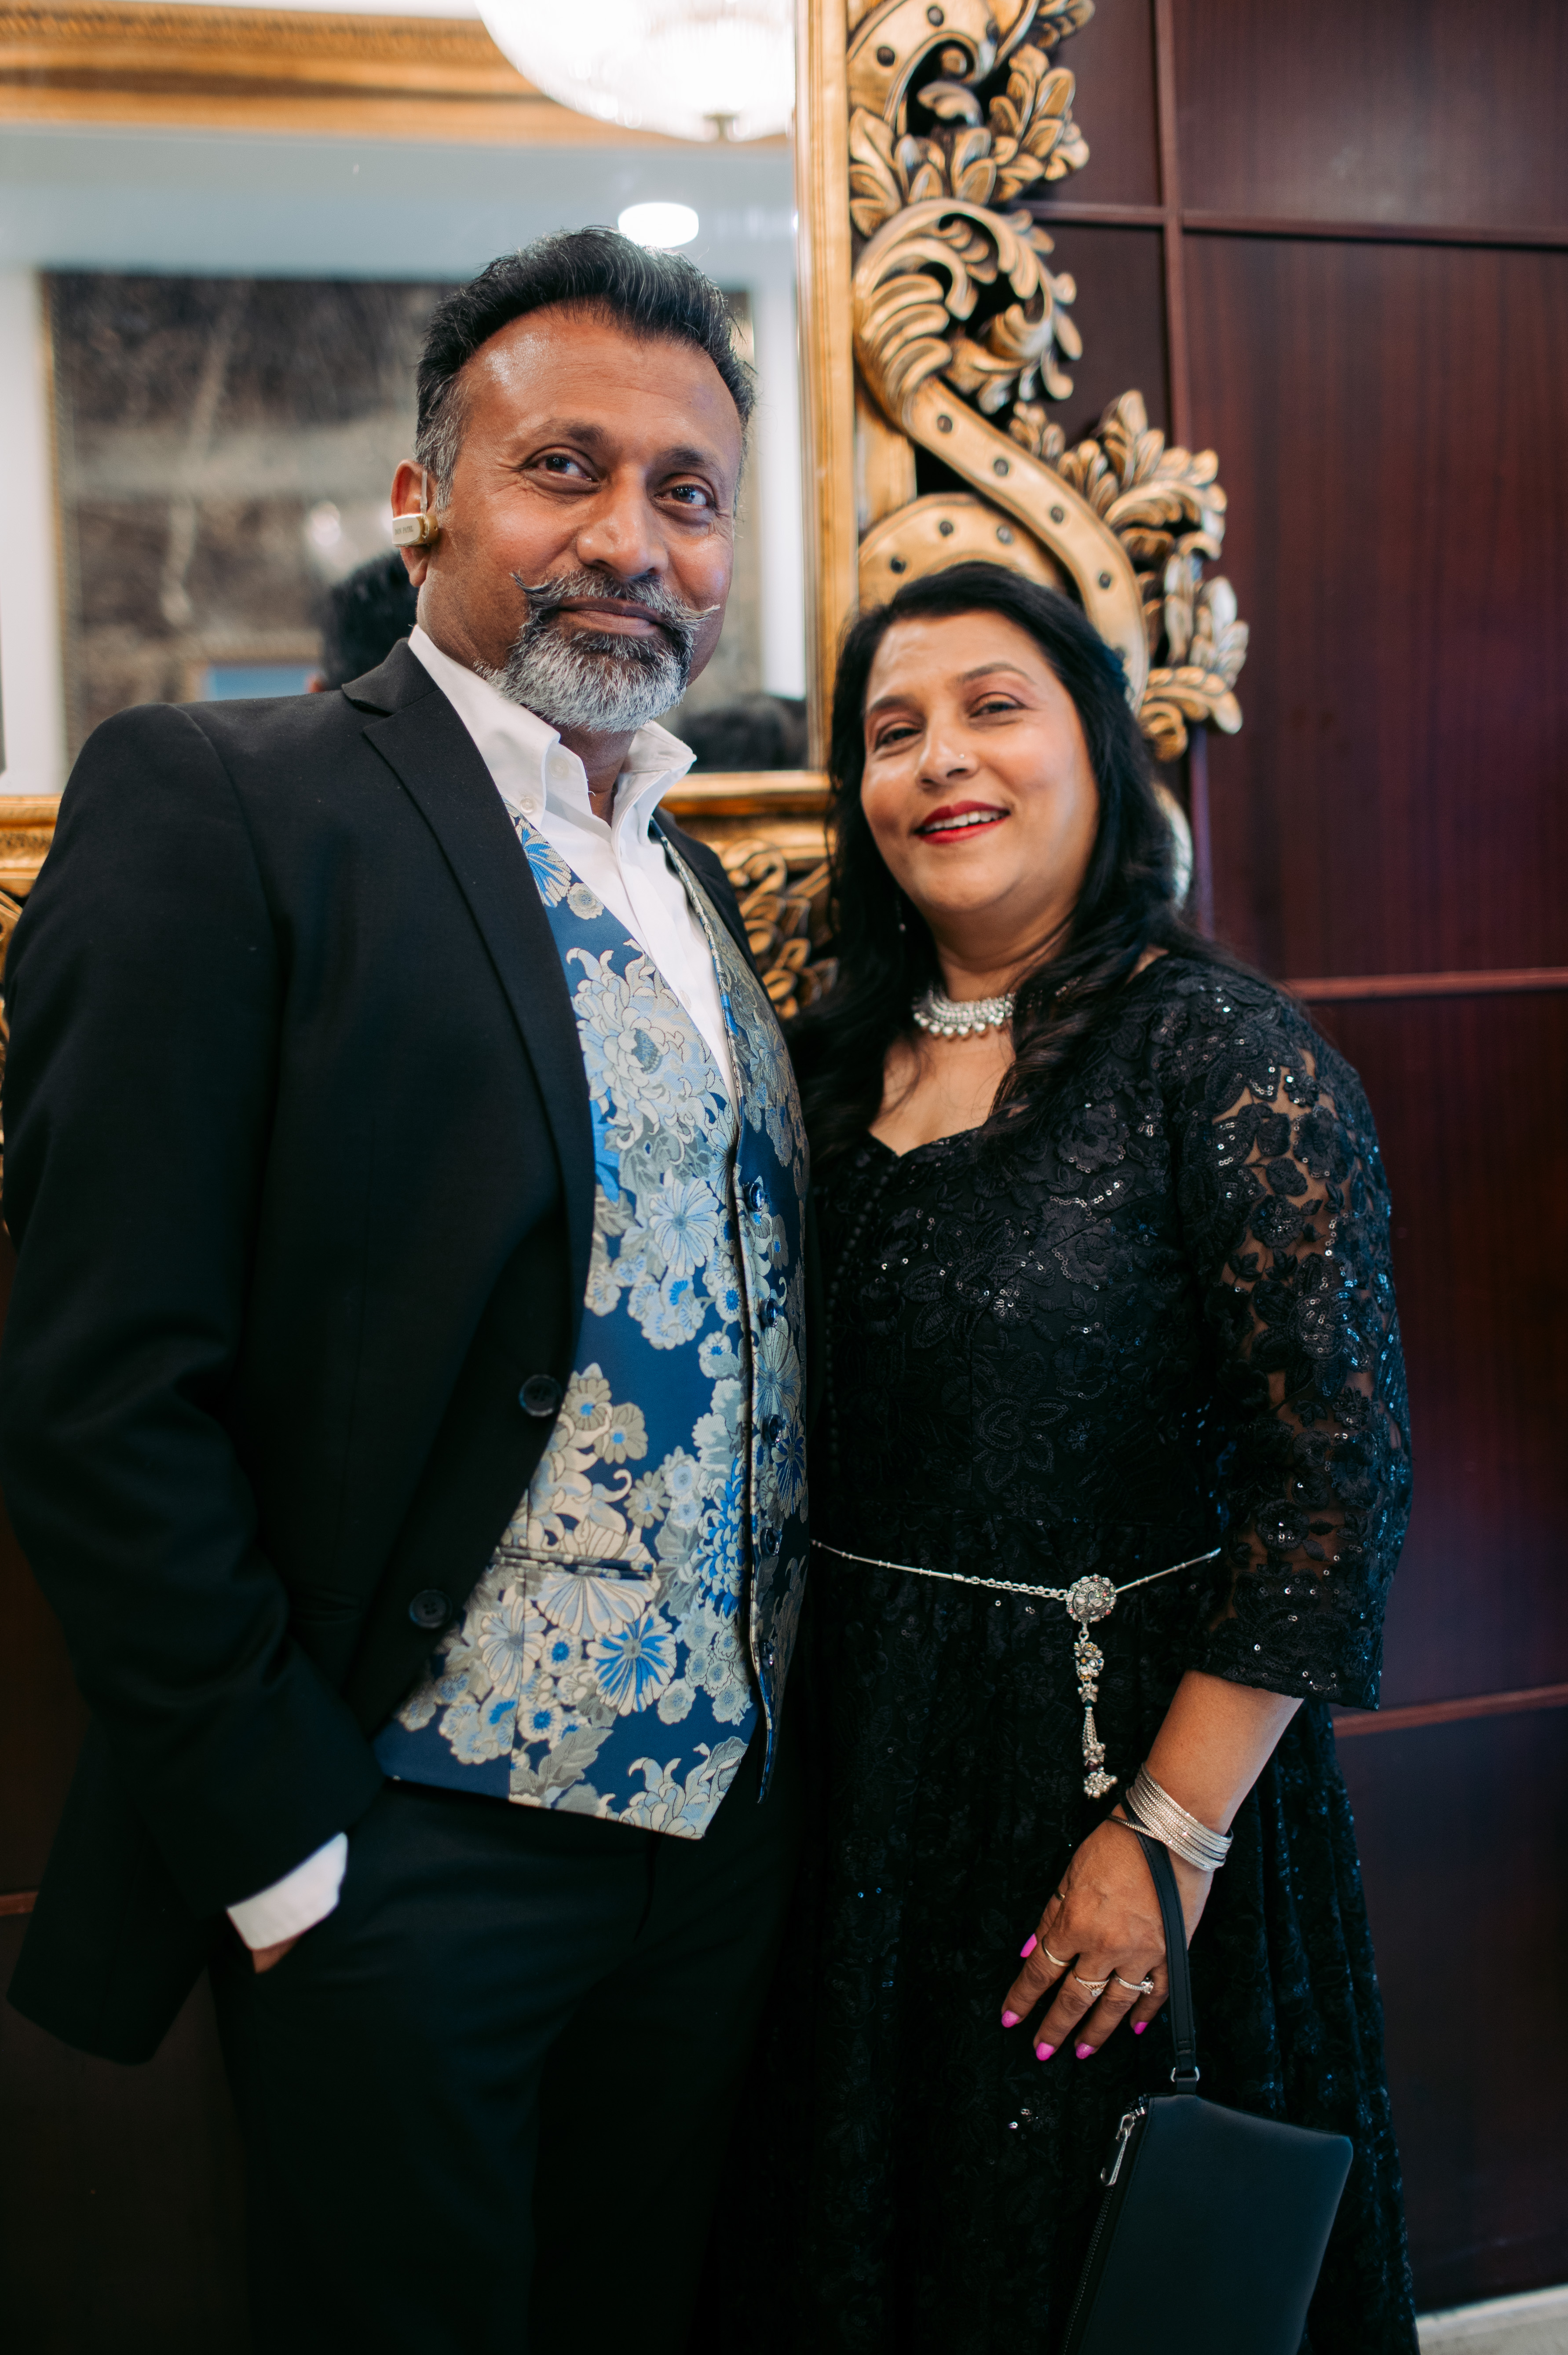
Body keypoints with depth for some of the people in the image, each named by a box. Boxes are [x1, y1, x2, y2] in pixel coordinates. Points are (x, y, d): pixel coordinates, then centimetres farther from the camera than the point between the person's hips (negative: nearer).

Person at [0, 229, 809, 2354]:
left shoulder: (686, 877, 10)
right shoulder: (218, 808, -12)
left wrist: (769, 1746, 8)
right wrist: (283, 1846, -14)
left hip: (721, 1824, 7)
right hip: (403, 1855, -7)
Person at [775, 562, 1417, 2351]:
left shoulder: (1220, 1049, -13)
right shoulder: (836, 1060, 3)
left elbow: (1334, 1469, -16)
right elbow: (799, 1433, 8)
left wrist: (1172, 1830, -18)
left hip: (1123, 1747, -5)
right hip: (854, 1762, 5)